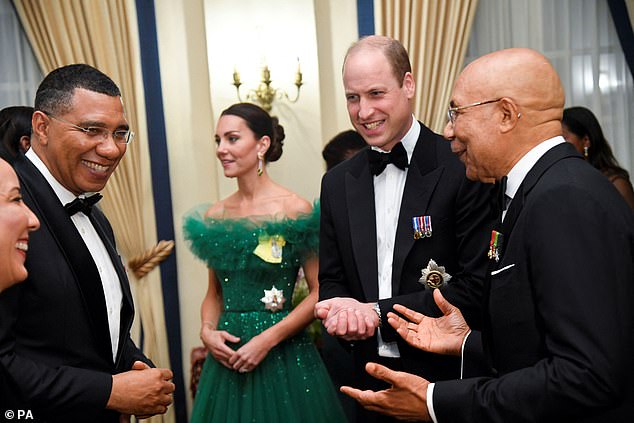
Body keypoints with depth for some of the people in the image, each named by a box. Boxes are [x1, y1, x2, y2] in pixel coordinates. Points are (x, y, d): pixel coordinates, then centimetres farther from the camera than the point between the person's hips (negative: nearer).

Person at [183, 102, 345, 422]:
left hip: (283, 357, -4)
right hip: (227, 354, 4)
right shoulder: (214, 215, 5)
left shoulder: (294, 209, -9)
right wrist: (207, 330, -4)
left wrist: (267, 339, -15)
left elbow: (319, 292, -9)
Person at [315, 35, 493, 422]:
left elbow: (478, 285, -15)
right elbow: (331, 280, 9)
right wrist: (344, 313, -14)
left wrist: (378, 312, -18)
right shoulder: (337, 183, 5)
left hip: (448, 375, -4)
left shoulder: (463, 168, -12)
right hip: (372, 375, 4)